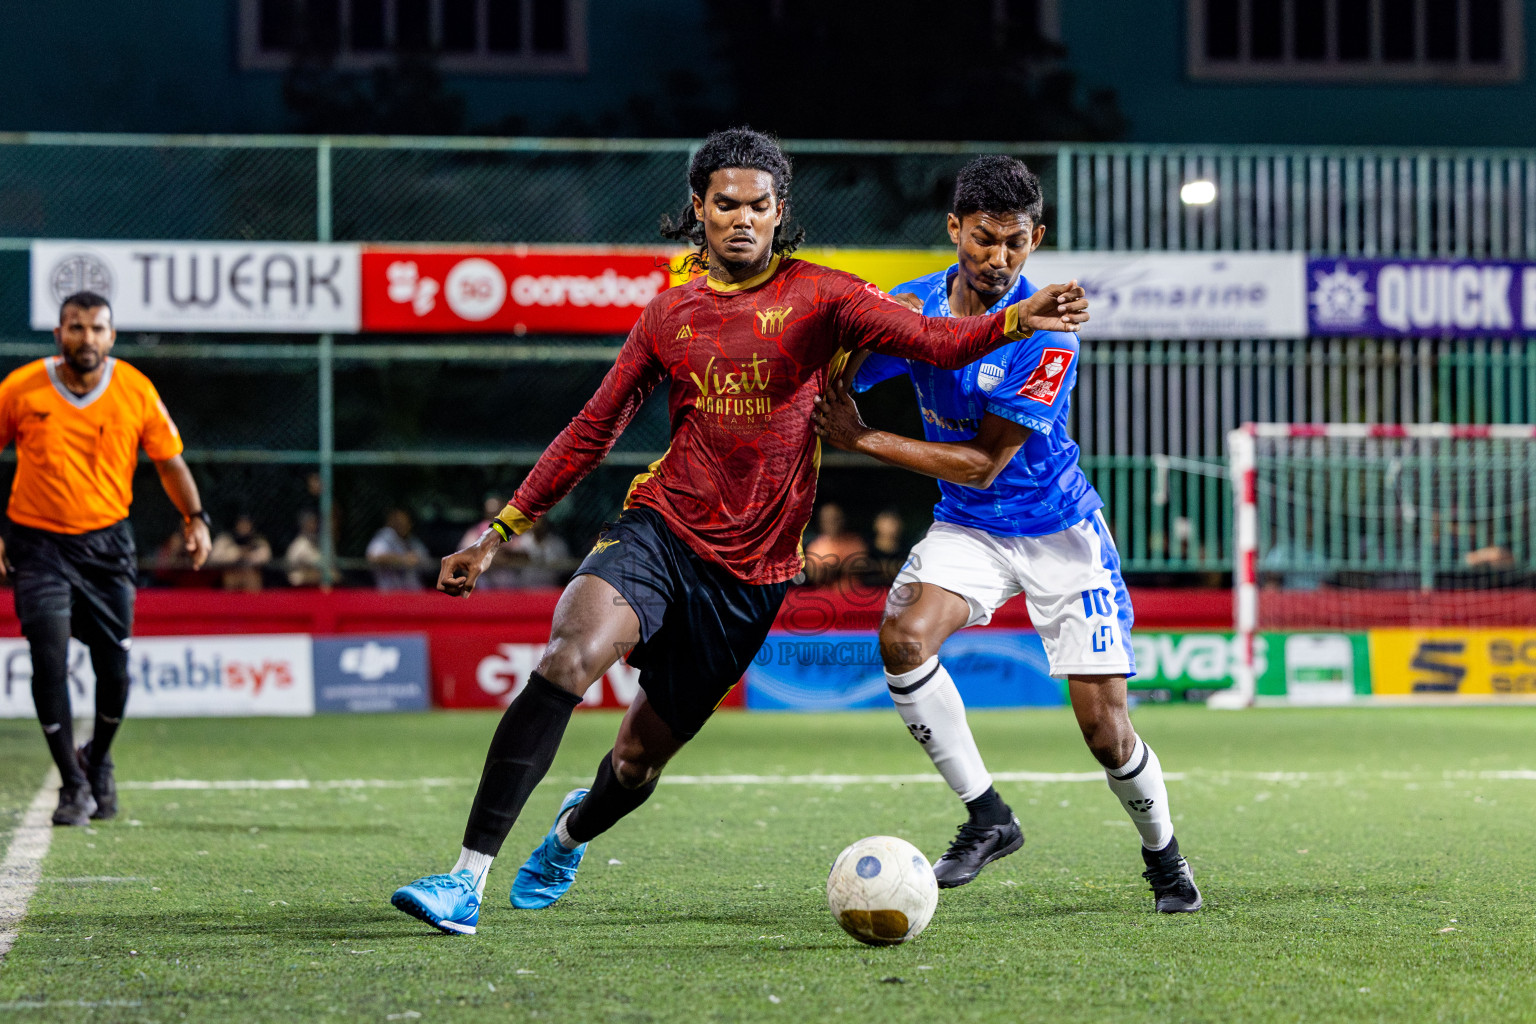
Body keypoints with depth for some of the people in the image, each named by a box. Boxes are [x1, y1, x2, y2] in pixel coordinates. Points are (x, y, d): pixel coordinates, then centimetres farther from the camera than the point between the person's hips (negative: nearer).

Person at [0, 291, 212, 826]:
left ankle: (99, 760, 30)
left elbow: (169, 460, 6)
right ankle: (74, 786, -4)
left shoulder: (136, 391, -4)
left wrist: (195, 518, -9)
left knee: (114, 667, 1)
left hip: (107, 541, 1)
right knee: (49, 658, -14)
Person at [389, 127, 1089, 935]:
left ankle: (573, 830, 48)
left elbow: (934, 341, -13)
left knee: (641, 756, 8)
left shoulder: (817, 297, 0)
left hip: (751, 572, -1)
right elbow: (592, 431, 15)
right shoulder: (672, 313, 8)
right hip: (662, 529, 1)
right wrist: (500, 532, 13)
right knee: (570, 656, -29)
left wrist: (1015, 322, -33)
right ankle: (467, 880, -28)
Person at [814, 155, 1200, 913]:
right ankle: (986, 816, -10)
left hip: (1059, 530, -4)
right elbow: (832, 388, 2)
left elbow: (983, 464, -22)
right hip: (967, 529, 4)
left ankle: (1164, 857, 23)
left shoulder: (1045, 334, -22)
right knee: (902, 638, -26)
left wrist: (863, 439, -24)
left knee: (1105, 731, -7)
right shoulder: (913, 306, -8)